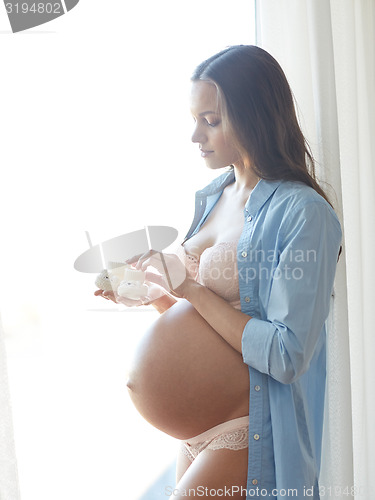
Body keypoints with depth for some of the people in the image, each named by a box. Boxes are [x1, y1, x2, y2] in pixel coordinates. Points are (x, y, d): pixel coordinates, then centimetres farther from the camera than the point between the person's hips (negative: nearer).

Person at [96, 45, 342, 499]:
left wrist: (191, 289, -20)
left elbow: (288, 355, -22)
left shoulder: (302, 212, -17)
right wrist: (153, 292, -3)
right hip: (199, 420, 7)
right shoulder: (212, 197, 6)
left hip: (254, 429, -7)